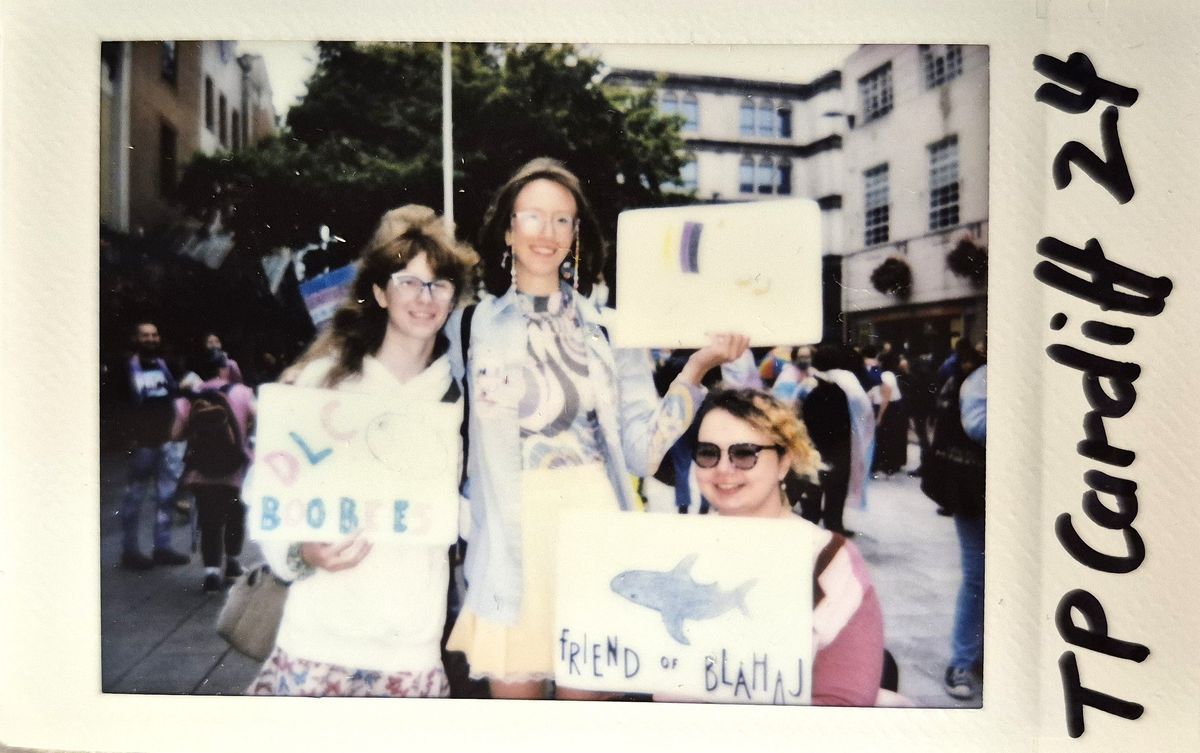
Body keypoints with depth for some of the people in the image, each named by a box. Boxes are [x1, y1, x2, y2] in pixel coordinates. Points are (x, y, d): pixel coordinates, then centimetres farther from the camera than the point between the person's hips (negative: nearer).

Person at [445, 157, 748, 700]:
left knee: (587, 689, 9)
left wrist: (696, 369, -7)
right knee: (513, 687, 7)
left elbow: (642, 452, 0)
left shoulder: (610, 330, 7)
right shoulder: (470, 326, 5)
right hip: (511, 543, 0)